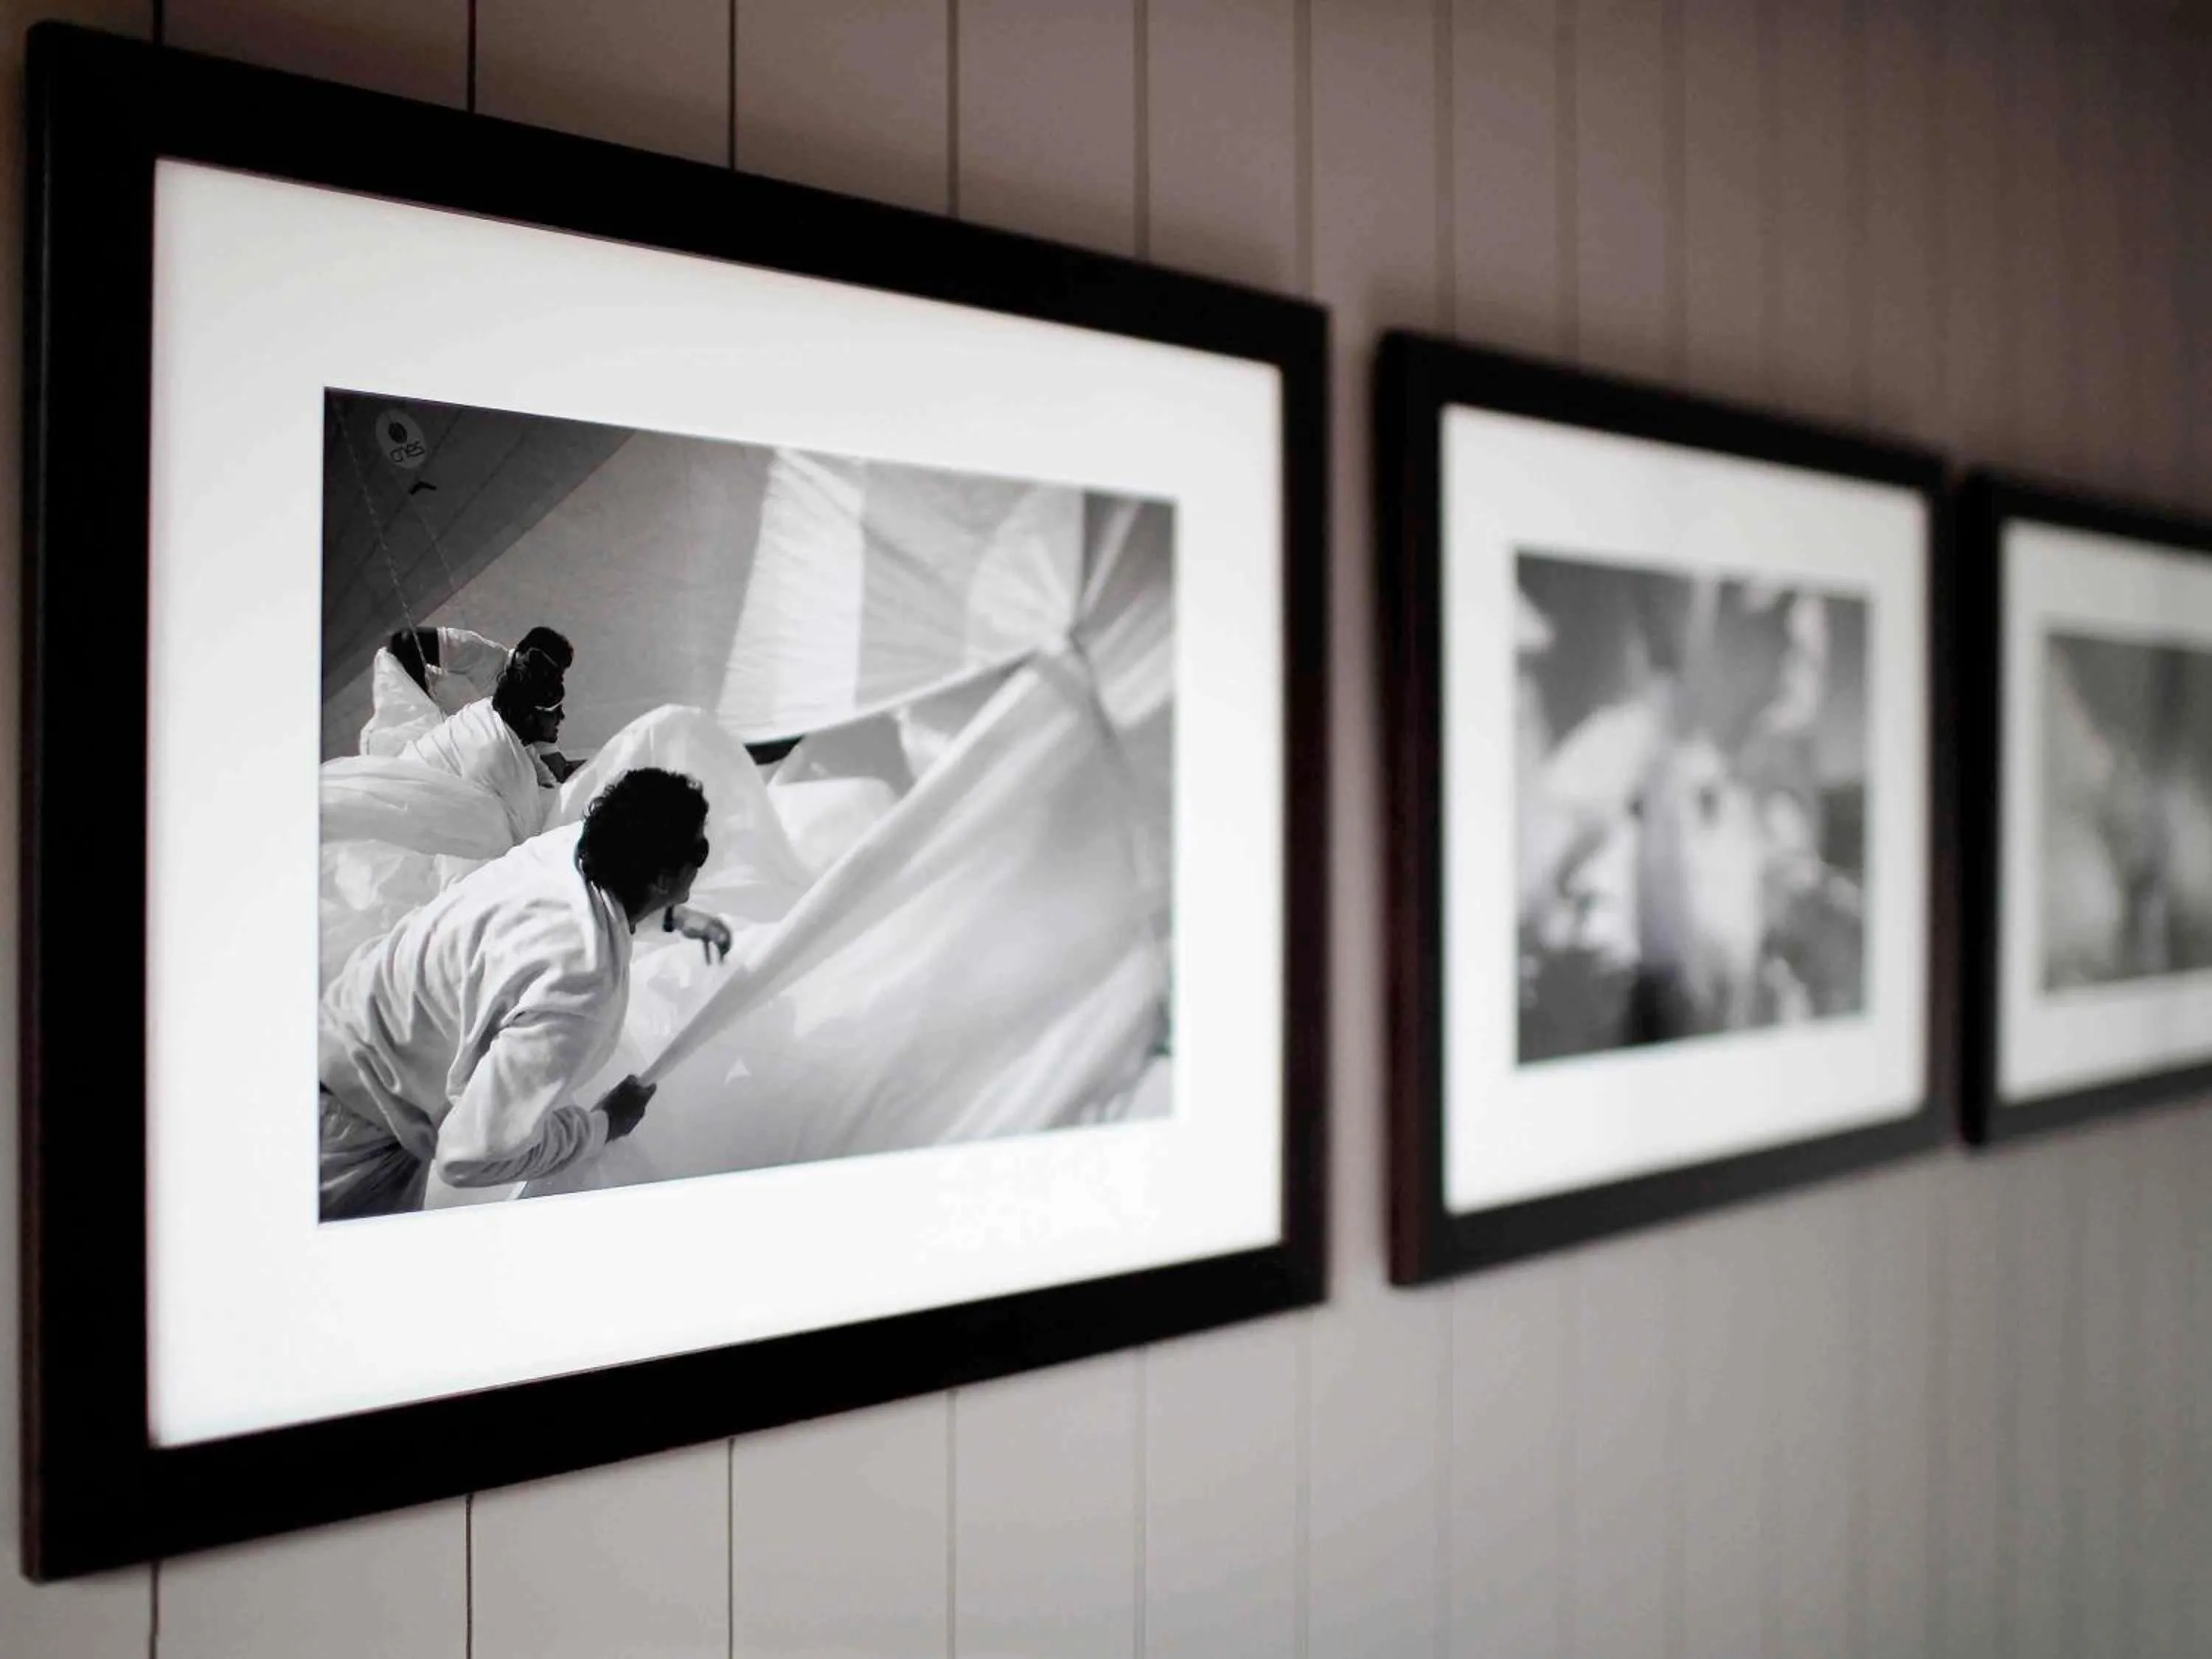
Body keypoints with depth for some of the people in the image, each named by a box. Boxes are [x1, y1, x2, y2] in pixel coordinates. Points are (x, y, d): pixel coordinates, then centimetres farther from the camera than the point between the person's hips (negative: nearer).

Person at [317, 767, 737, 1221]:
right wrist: (603, 1126, -20)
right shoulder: (576, 986, -38)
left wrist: (675, 917, 18)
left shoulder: (570, 844, -14)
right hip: (355, 1119, -8)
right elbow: (472, 1155, -35)